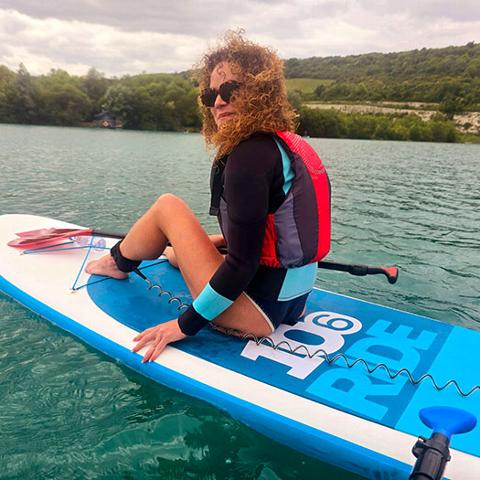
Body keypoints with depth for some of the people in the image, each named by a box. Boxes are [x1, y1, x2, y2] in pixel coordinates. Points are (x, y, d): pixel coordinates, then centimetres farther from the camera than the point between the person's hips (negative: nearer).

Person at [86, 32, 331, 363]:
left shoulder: (249, 155, -21)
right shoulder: (289, 143, 6)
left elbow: (242, 263, -24)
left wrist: (185, 324, -15)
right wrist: (226, 241, 30)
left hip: (257, 313, -8)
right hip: (294, 303, 9)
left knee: (167, 206, 1)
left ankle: (118, 263, 27)